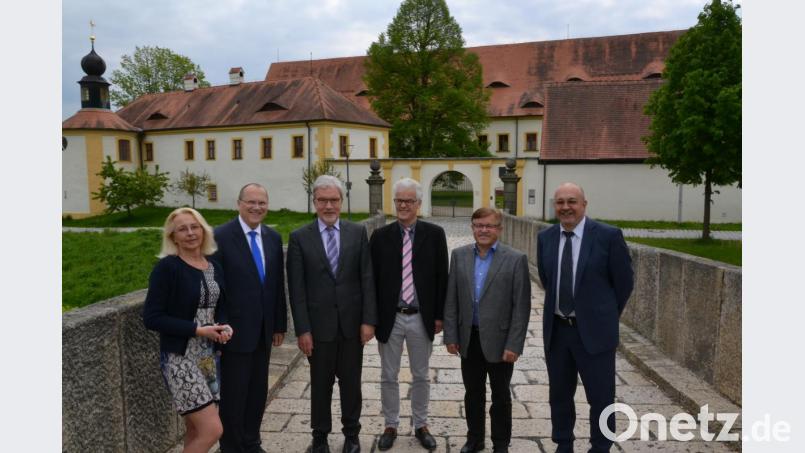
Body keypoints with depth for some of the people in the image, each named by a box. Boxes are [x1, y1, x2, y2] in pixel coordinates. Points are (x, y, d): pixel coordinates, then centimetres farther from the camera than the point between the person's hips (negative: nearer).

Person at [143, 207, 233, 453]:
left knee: (195, 430, 14)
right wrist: (197, 329, -19)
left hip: (209, 356, 6)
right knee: (212, 429, -9)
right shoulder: (167, 267, -12)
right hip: (180, 358, -6)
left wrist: (224, 327, -5)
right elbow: (151, 318, -15)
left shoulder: (214, 267, 6)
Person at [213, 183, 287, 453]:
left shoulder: (273, 238, 6)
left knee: (258, 392, 16)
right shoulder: (221, 236, -11)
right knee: (233, 394, 8)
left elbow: (278, 284, 9)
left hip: (264, 330, 5)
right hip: (236, 330, -5)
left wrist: (280, 324, 10)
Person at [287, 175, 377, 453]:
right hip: (318, 324, -1)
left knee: (351, 382, 15)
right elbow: (297, 288, -5)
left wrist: (369, 320, -6)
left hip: (352, 323, 1)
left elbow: (367, 279, -1)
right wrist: (302, 329, -9)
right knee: (320, 385, 13)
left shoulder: (358, 232, 0)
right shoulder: (299, 237, -3)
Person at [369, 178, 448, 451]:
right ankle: (390, 426, 32)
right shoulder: (380, 236, -2)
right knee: (388, 376, 13)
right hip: (390, 318, 0)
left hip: (422, 318, 0)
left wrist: (439, 315, -3)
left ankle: (420, 425, 33)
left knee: (421, 376, 15)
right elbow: (373, 280, 0)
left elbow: (441, 277, 0)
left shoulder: (434, 234, -3)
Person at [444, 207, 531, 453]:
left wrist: (514, 344, -13)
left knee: (500, 395, 14)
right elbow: (451, 299, 3)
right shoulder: (459, 255, 1)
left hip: (499, 340, -3)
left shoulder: (516, 259, -9)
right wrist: (451, 335, 0)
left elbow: (521, 306, -10)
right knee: (473, 393, 17)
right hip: (469, 339, 3)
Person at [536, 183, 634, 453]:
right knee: (559, 395, 17)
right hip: (556, 329, 4)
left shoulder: (608, 235, -12)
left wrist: (606, 315, 6)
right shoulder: (545, 238, 1)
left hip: (594, 330, -4)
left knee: (601, 398, 9)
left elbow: (624, 281, -2)